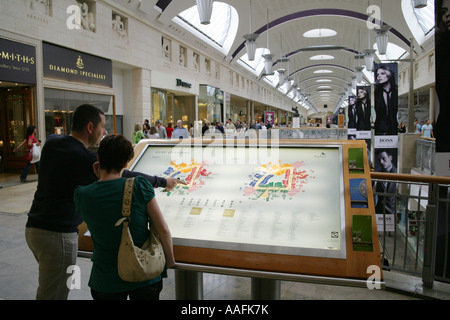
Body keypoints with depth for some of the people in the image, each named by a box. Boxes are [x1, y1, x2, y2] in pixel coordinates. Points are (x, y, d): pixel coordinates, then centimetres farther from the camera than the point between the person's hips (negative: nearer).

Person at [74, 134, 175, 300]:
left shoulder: (81, 195, -10)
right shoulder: (140, 186, -16)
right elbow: (163, 230, -14)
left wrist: (98, 176, 7)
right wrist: (170, 260, 3)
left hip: (105, 283, 2)